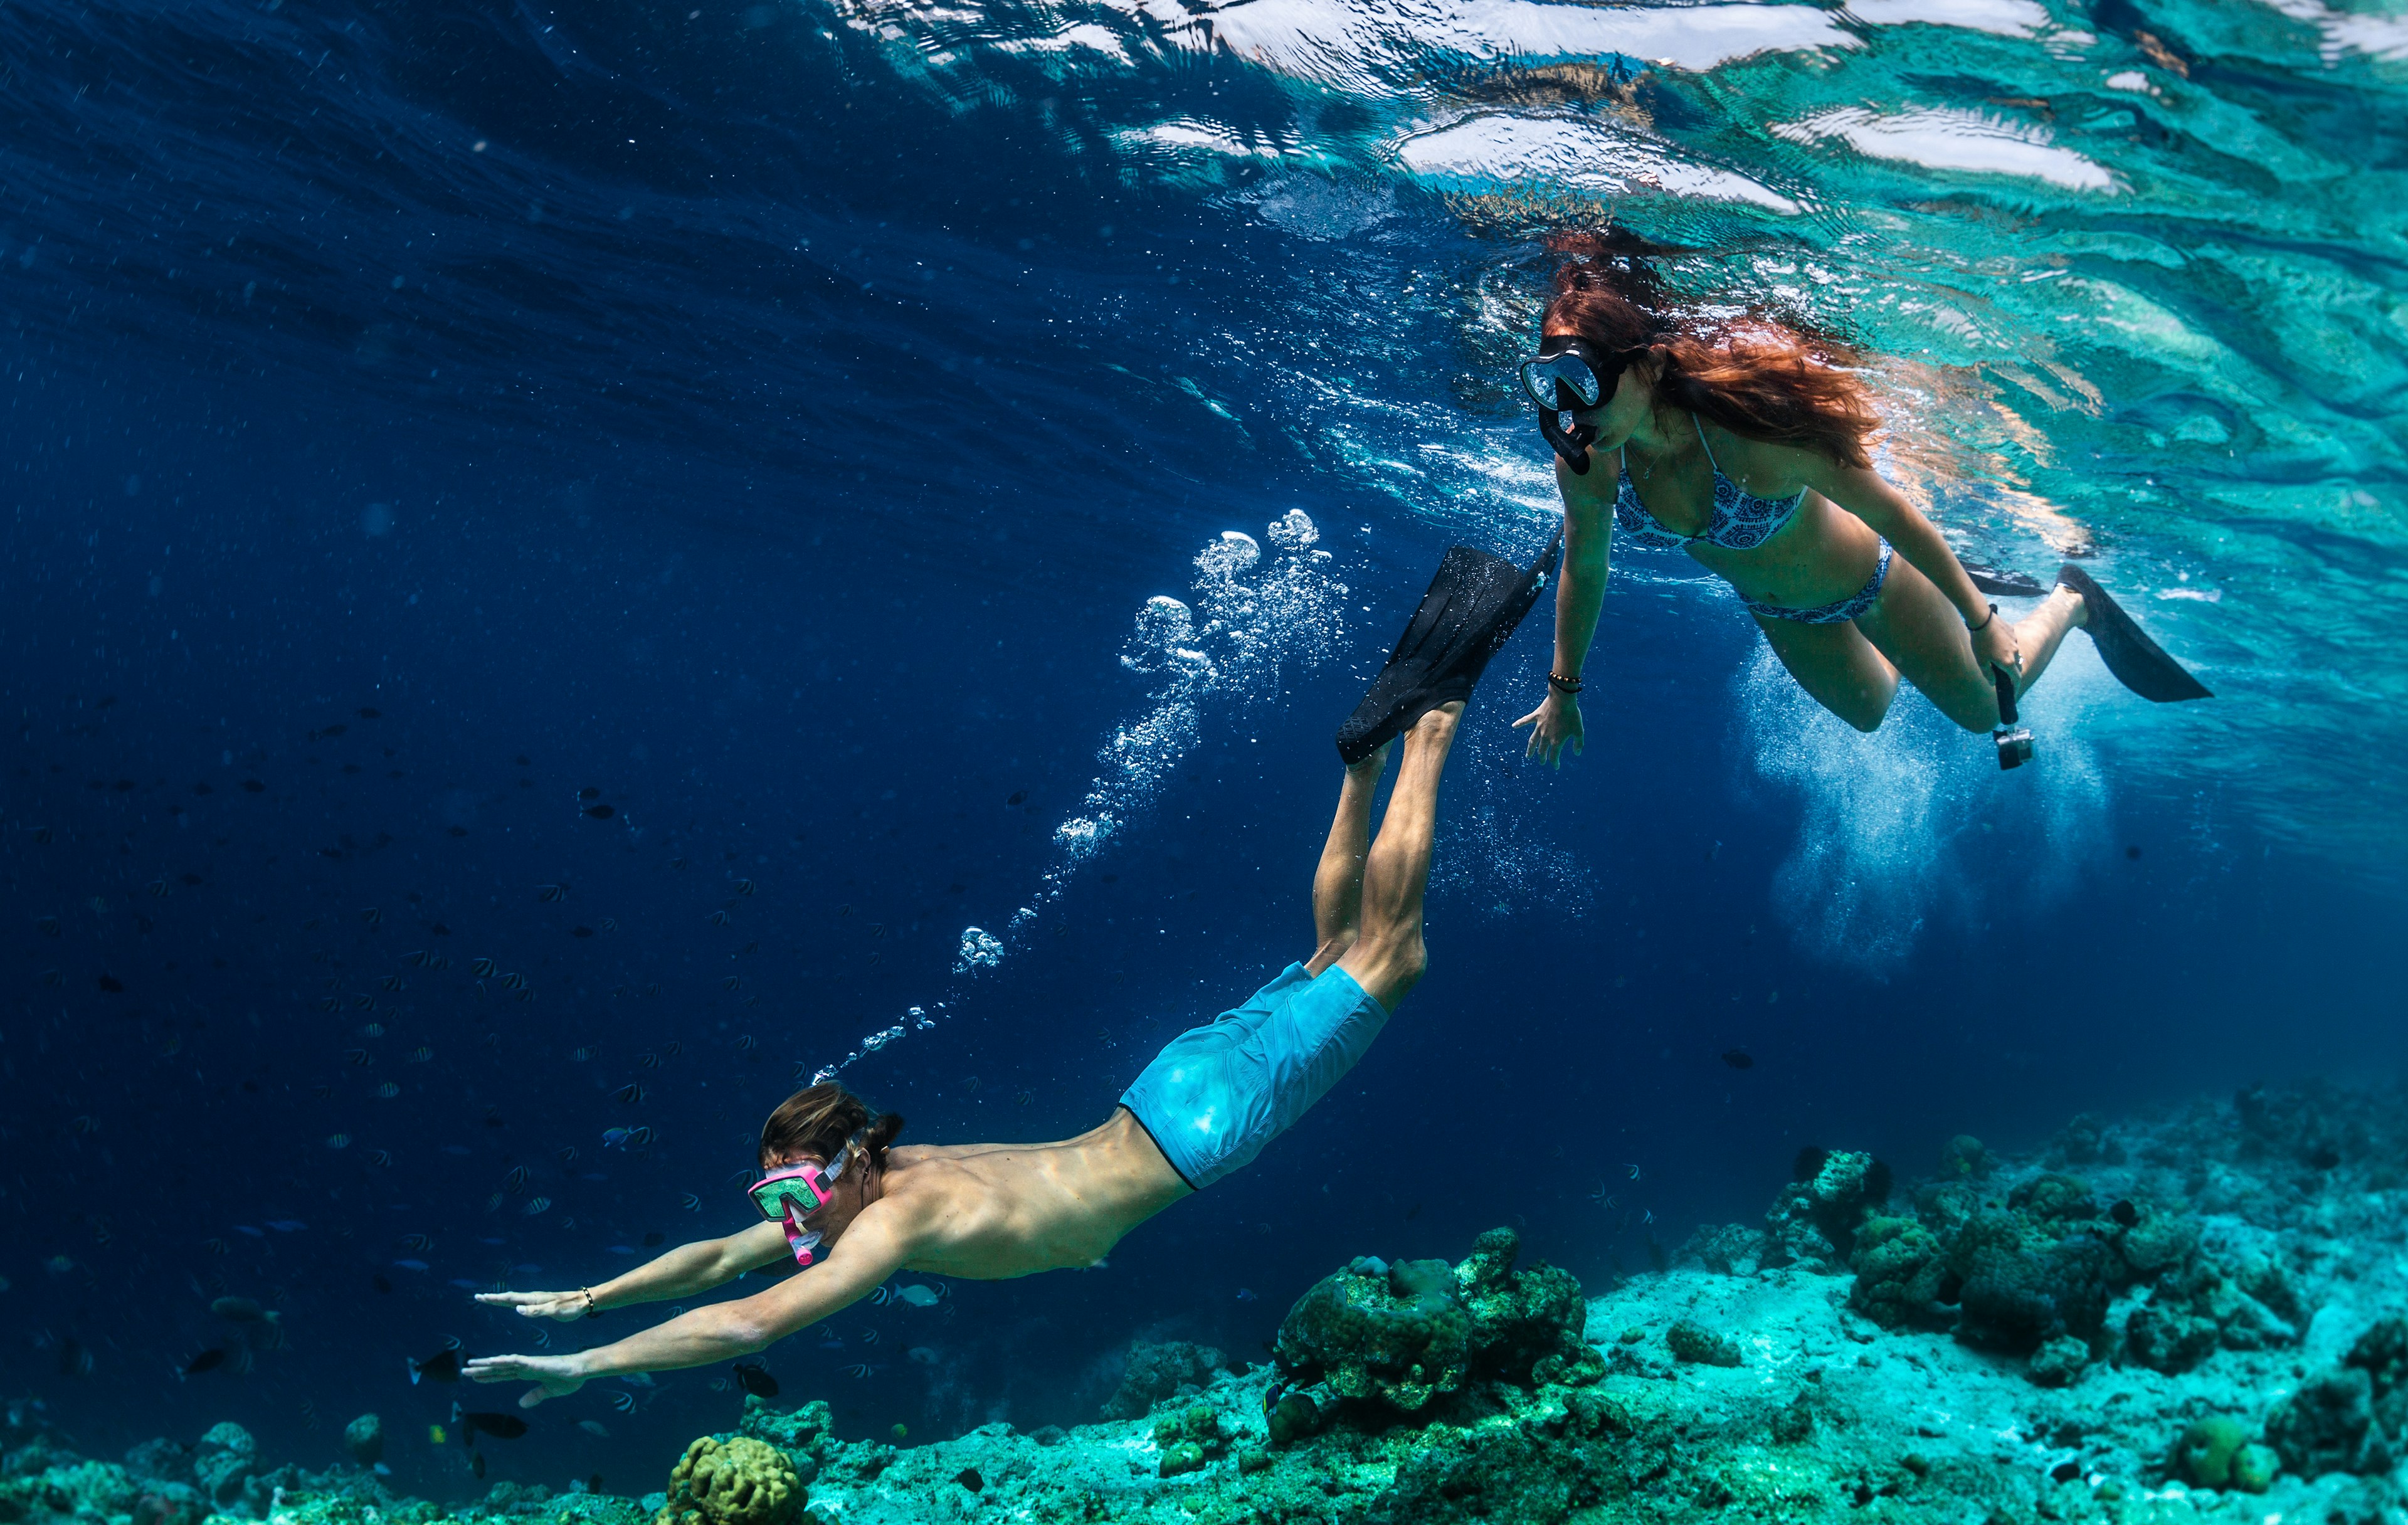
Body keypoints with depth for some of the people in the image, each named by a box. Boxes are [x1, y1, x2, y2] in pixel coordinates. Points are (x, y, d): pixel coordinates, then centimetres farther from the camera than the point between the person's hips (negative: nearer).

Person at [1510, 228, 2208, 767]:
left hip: (1865, 576, -5)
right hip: (1779, 614, 5)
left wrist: (1981, 620, -20)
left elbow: (1892, 511, -30)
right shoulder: (1587, 465, -30)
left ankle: (2072, 601, 44)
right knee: (1867, 711, 32)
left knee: (1985, 706, 18)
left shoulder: (1750, 429, -44)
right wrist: (1564, 686, 1)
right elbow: (1583, 568, -8)